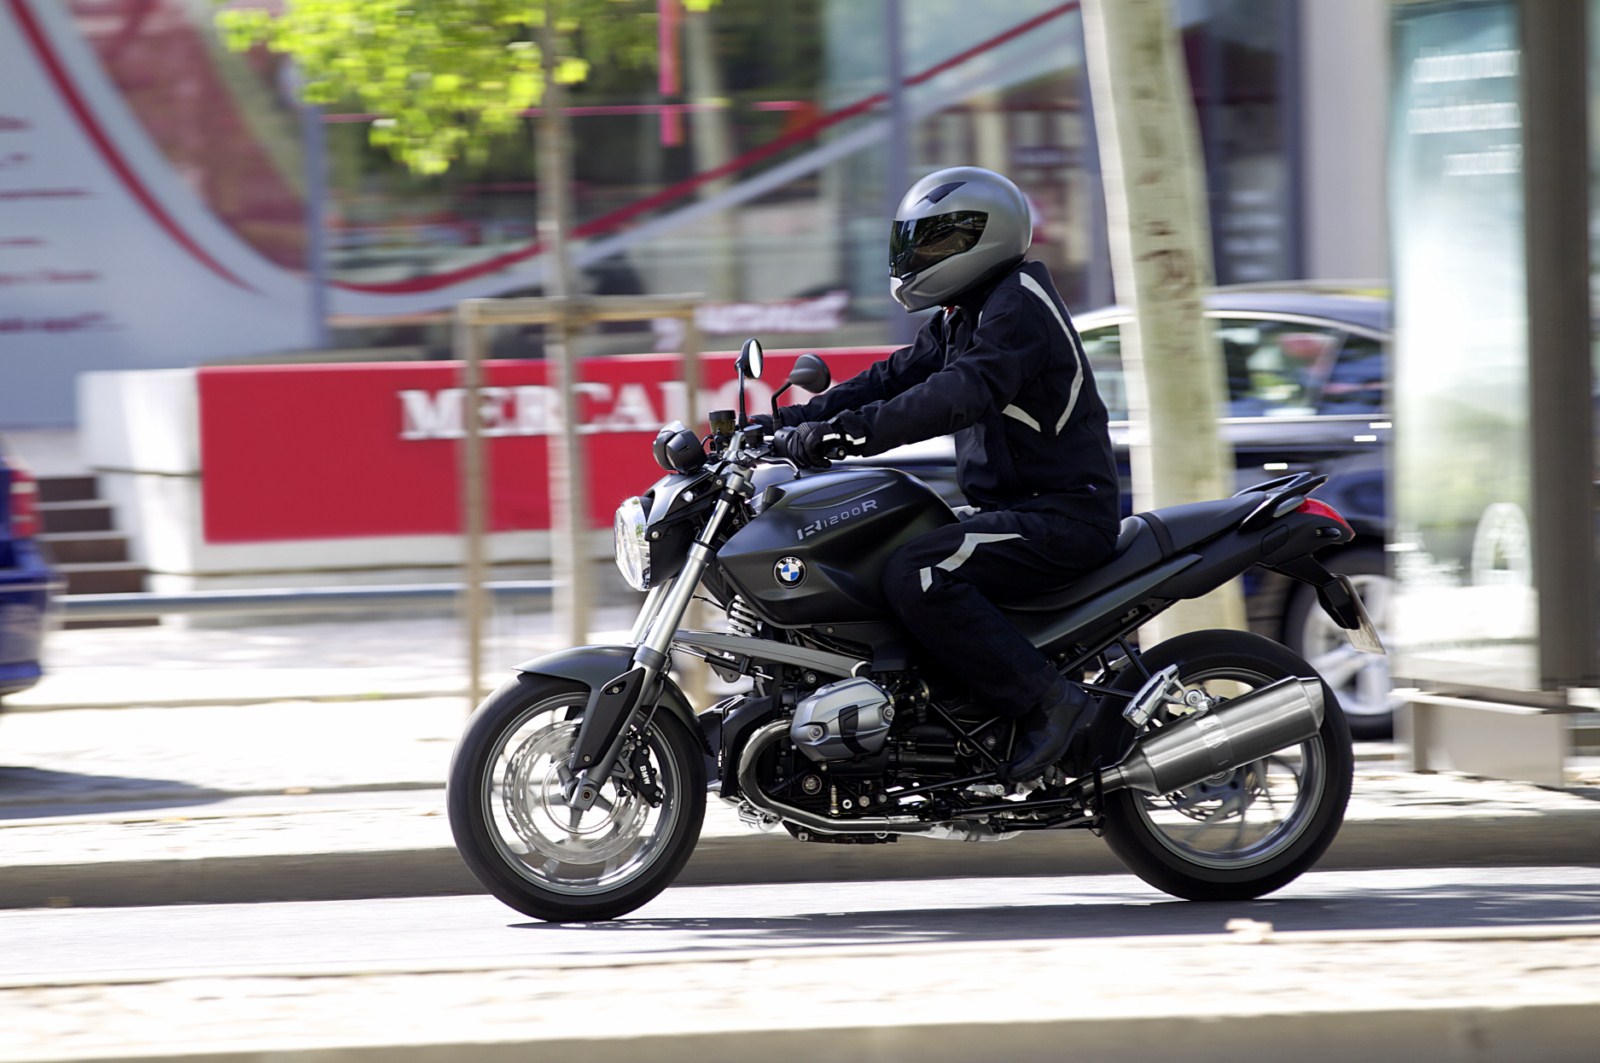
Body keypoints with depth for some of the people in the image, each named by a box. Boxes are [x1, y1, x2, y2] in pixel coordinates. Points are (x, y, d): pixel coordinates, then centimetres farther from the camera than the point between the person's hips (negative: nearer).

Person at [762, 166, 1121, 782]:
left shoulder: (1019, 304, -15)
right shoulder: (962, 318, 19)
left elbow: (964, 392, -30)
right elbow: (893, 379, 17)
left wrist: (850, 431, -36)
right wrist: (786, 422, 6)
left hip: (1062, 514, -11)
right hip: (1013, 508, 11)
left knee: (915, 577, -28)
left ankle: (1046, 701, -23)